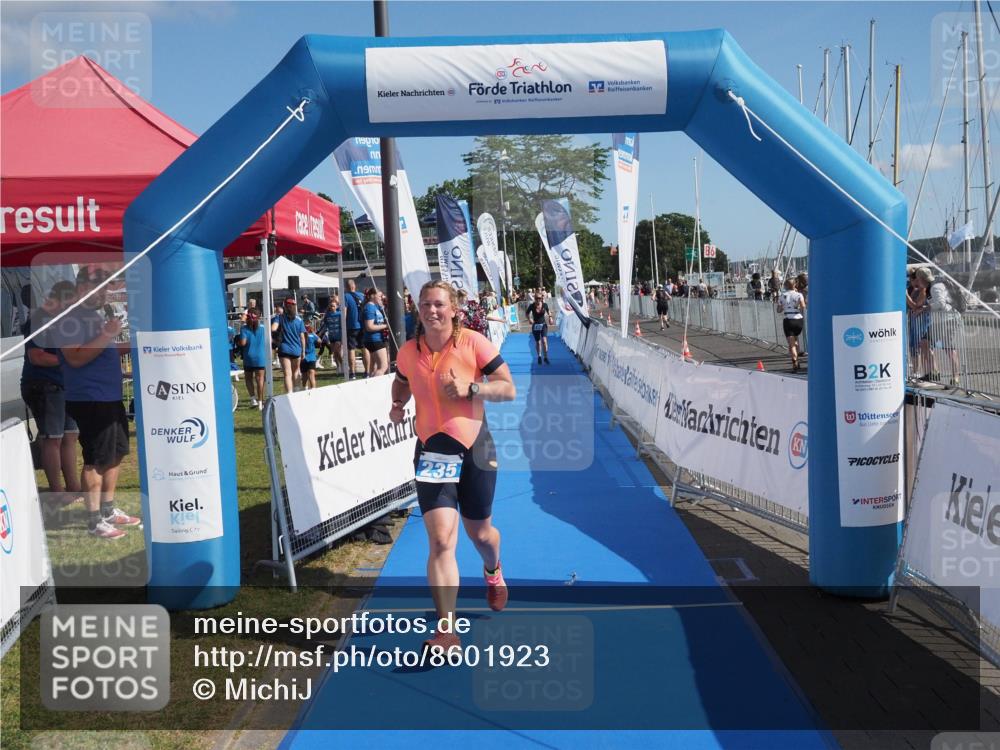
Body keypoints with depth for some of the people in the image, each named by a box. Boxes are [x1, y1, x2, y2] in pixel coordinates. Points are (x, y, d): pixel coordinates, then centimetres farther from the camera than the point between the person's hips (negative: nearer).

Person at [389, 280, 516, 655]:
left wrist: (471, 388, -23)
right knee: (440, 541, -12)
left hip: (475, 448, -1)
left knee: (480, 533, 16)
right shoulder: (408, 351, 1)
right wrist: (397, 404, 3)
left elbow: (509, 389, -8)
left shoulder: (474, 343, -9)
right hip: (431, 451, 1)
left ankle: (493, 572, 54)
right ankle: (446, 631, -9)